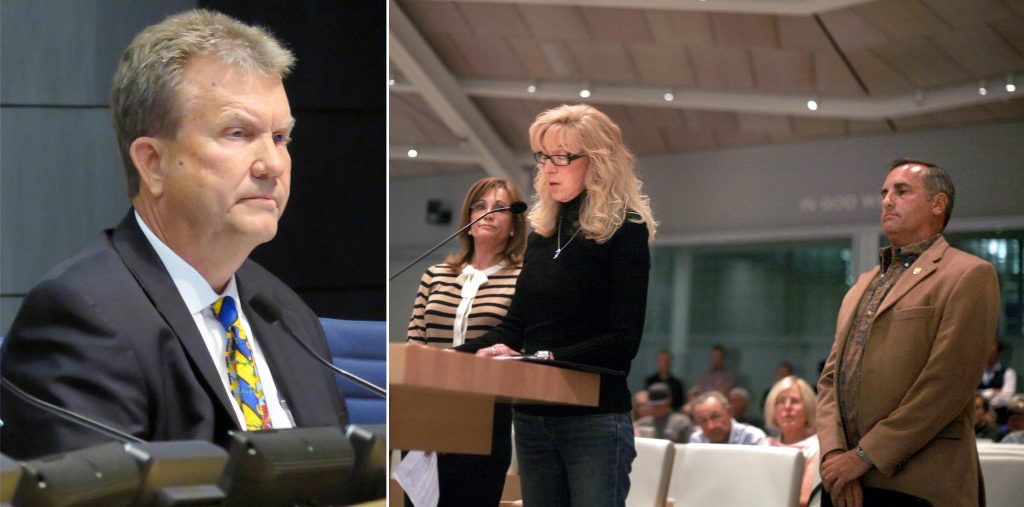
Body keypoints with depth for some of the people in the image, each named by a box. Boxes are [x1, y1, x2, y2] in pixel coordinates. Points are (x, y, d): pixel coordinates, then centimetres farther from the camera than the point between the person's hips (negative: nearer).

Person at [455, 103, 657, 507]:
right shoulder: (542, 231, 12)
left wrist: (548, 358, -22)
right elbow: (517, 325, 14)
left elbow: (623, 340, -13)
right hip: (532, 417, 7)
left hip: (595, 421, -7)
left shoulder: (625, 231, -6)